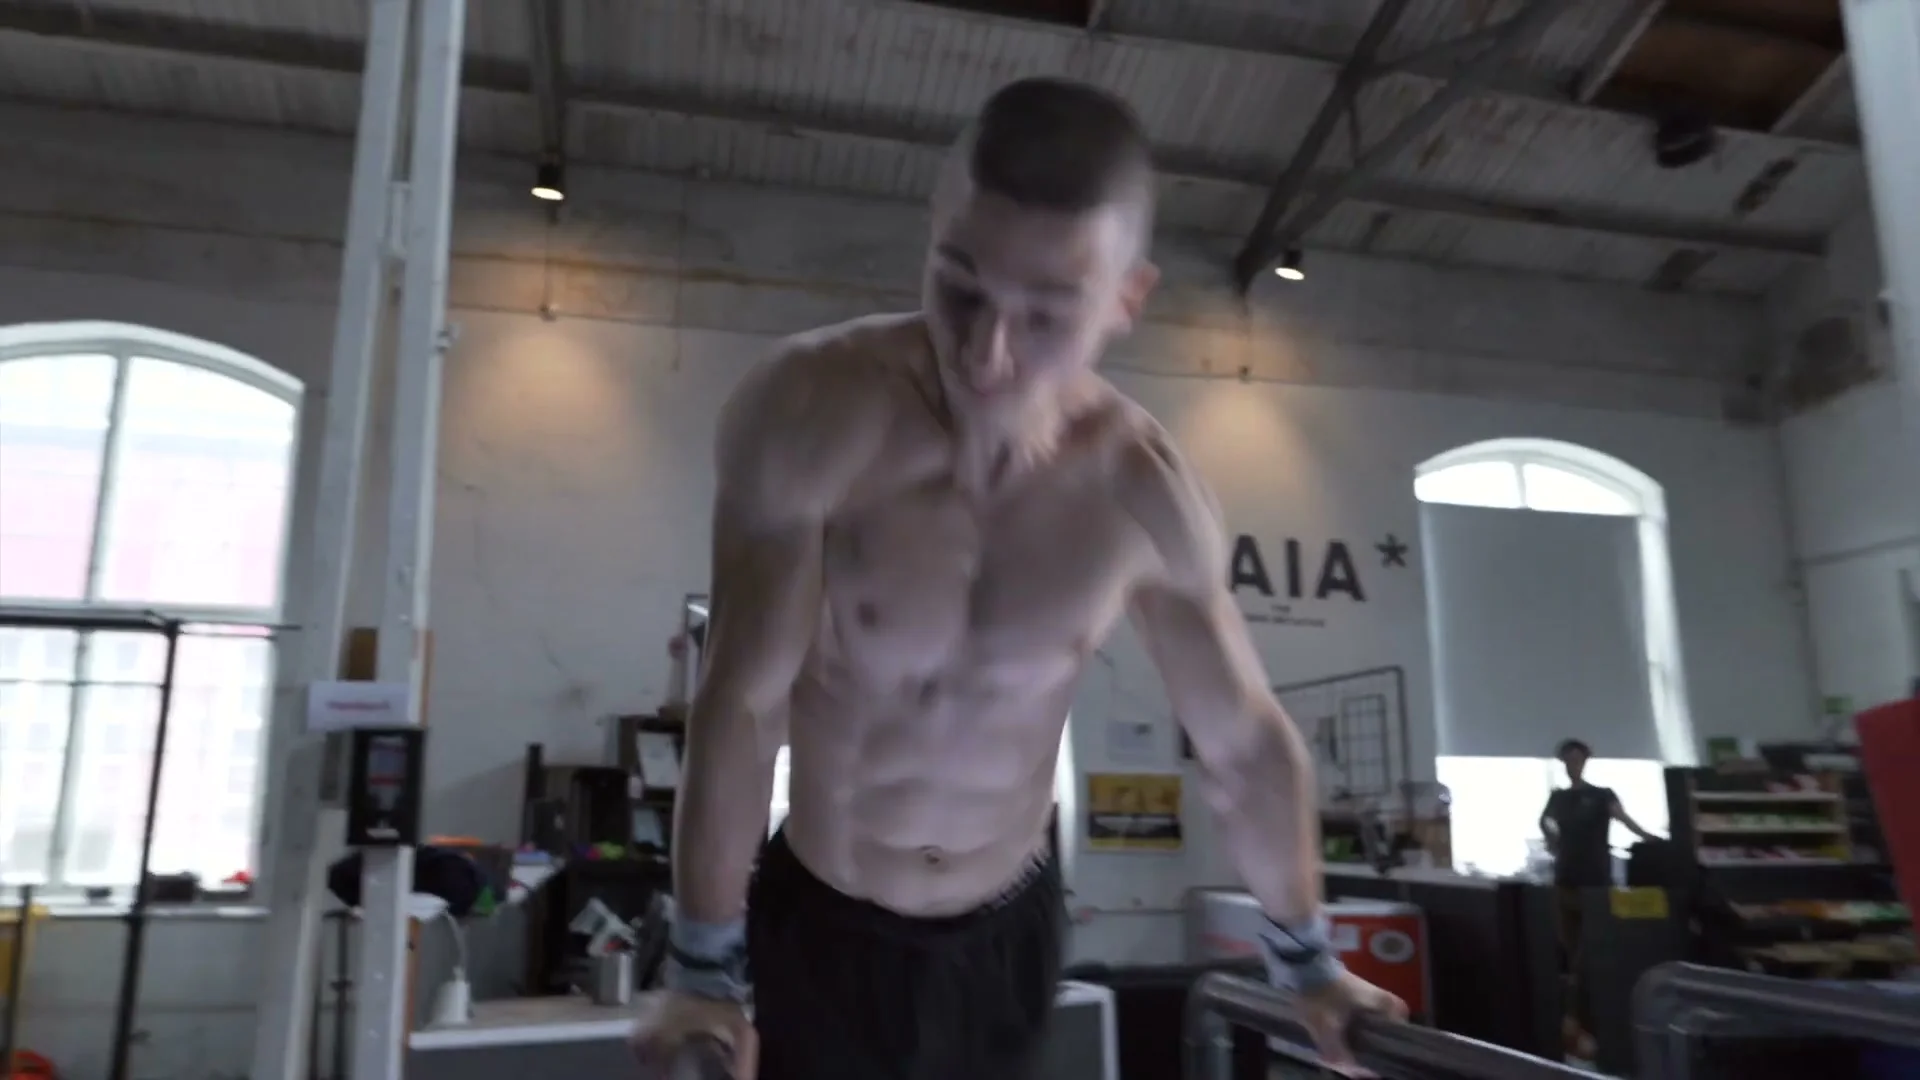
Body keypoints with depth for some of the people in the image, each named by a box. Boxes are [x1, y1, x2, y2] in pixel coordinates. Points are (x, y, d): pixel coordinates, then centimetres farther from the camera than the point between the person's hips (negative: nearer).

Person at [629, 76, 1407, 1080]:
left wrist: (1306, 959, 6)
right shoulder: (812, 418, -24)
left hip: (1011, 927, 3)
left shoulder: (1144, 491, -15)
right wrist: (701, 970, -19)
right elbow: (743, 703, -22)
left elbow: (1246, 744, -3)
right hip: (819, 925, -2)